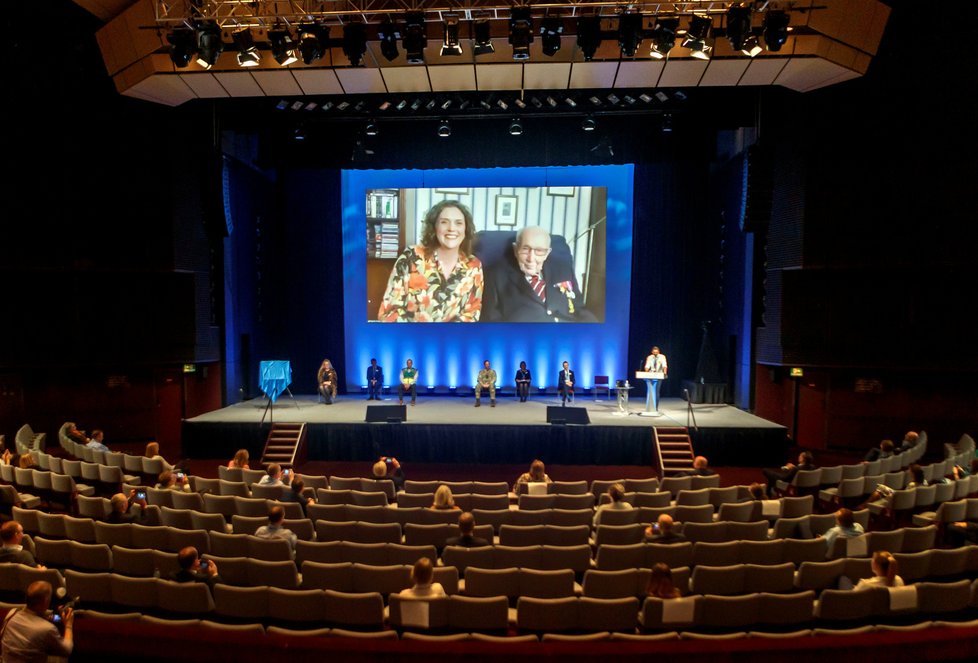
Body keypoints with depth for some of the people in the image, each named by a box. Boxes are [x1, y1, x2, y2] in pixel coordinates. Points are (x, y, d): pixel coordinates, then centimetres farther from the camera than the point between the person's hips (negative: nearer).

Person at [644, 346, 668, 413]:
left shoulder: (662, 357, -3)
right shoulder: (649, 357, 2)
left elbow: (664, 365, -17)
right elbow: (647, 366, -7)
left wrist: (665, 372, -35)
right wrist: (646, 373, -26)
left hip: (659, 376, -1)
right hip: (650, 376, 1)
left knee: (656, 392, -4)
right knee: (650, 392, -2)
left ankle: (656, 408, 3)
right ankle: (648, 407, 4)